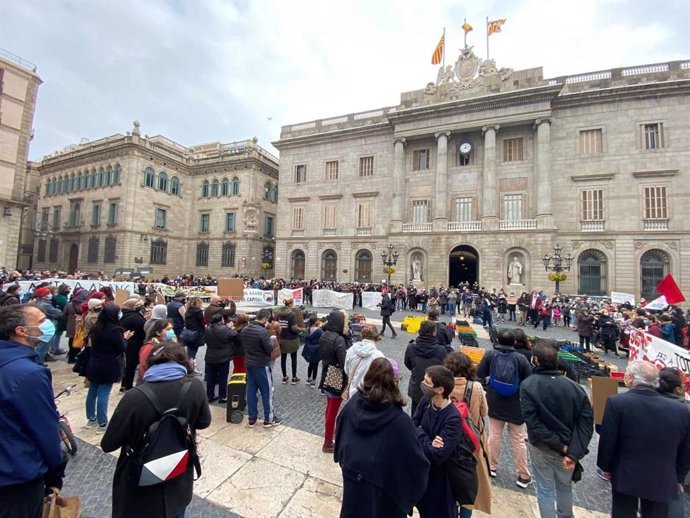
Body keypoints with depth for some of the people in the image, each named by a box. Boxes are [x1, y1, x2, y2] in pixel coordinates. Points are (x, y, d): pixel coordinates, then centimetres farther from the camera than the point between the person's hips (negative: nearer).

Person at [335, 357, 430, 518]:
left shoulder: (354, 403, -14)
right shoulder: (399, 420, -27)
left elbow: (340, 431, 2)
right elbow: (415, 459, -19)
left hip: (352, 474, 4)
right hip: (382, 483, -4)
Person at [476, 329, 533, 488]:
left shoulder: (490, 355, -14)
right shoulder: (521, 358, -17)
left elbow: (479, 374, -6)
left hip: (495, 403, 1)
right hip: (516, 405, -1)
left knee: (494, 436, 17)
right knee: (518, 440, 14)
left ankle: (492, 467, 31)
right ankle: (523, 476, 26)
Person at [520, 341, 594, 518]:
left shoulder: (528, 385, -21)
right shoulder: (573, 386, -12)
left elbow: (533, 423, -24)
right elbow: (586, 420, -16)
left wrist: (560, 446, -14)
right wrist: (574, 453, -17)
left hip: (541, 448, -4)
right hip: (568, 448, 4)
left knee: (545, 490, 16)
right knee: (565, 486, 28)